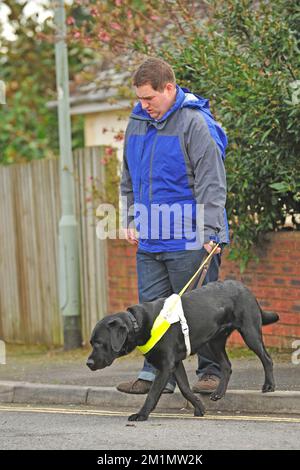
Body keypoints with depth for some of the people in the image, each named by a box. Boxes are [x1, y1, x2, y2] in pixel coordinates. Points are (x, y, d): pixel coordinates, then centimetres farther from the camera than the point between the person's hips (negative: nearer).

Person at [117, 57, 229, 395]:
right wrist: (130, 220, 16)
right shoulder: (137, 121, 11)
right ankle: (156, 374, 11)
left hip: (189, 240, -7)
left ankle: (210, 372, 10)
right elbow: (129, 178, 22)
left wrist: (209, 232, -18)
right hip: (149, 240, 7)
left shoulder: (195, 123, -11)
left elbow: (211, 183, -14)